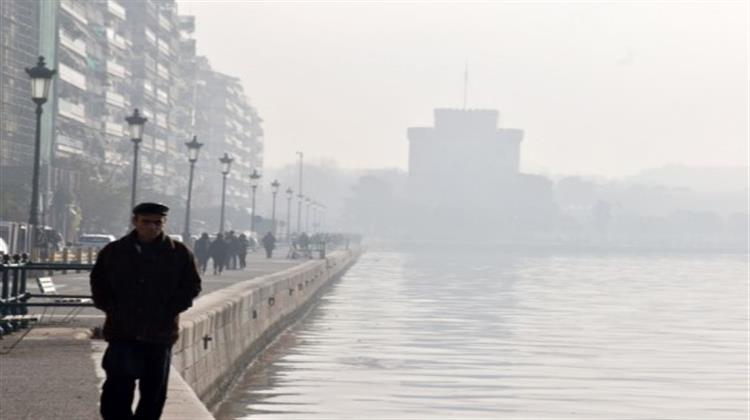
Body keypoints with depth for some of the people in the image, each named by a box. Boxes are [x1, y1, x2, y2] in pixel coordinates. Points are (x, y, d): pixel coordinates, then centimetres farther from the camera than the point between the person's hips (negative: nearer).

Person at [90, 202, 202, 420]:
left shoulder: (180, 253, 0)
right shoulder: (113, 251, 2)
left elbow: (191, 286, 6)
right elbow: (98, 283, 11)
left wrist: (171, 311, -5)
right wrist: (112, 309, -1)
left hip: (160, 333, 1)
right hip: (122, 331, -1)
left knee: (153, 393, 8)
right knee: (118, 388, -8)